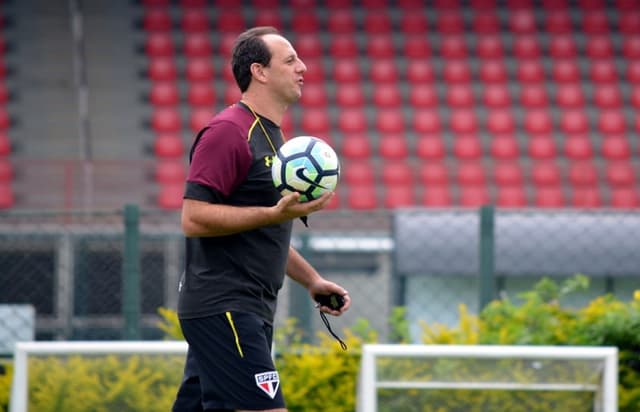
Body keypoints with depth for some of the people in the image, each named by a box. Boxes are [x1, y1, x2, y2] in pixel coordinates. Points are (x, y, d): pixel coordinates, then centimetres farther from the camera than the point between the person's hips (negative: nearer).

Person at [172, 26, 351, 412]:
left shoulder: (270, 135, 20)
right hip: (223, 309, -10)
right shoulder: (228, 131, -11)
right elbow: (194, 218, -19)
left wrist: (312, 280, 24)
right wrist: (276, 214, -24)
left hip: (249, 311, 10)